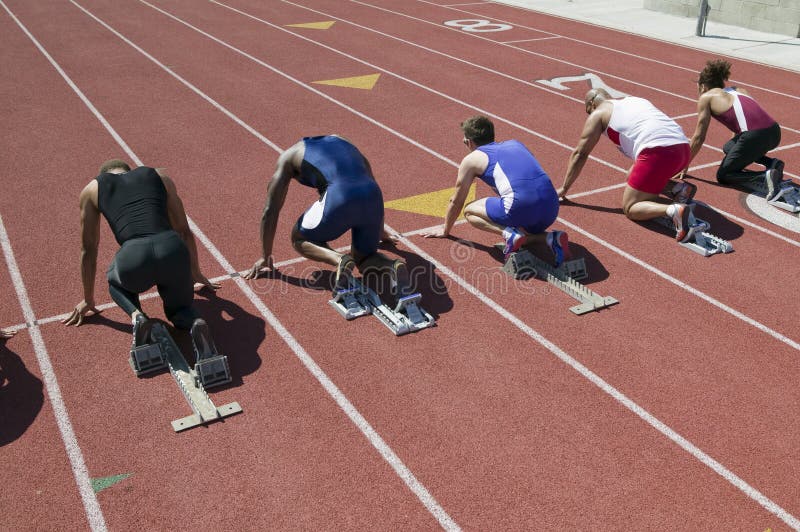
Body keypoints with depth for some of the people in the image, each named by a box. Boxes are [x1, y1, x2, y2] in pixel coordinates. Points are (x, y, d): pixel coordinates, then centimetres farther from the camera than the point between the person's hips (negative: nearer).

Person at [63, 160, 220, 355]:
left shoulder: (92, 189, 25)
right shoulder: (160, 177, 29)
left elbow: (88, 249, 31)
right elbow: (184, 231, 35)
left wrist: (88, 299, 43)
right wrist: (196, 273, 50)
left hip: (134, 258, -1)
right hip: (172, 250, 1)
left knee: (116, 280, 37)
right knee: (179, 307, 30)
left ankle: (136, 316, 6)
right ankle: (195, 322, -6)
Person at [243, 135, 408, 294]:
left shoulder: (289, 156, 24)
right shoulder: (342, 141, 37)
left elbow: (270, 211, 23)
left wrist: (265, 257, 32)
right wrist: (380, 231, 57)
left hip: (339, 200, -5)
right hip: (373, 198, 5)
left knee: (299, 239, 22)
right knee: (363, 257, 25)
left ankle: (340, 260, -8)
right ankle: (392, 265, -9)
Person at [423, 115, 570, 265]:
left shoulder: (472, 159, 14)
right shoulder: (515, 144, 30)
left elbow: (456, 201, 23)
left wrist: (445, 230, 40)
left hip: (521, 205, -6)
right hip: (551, 206, 6)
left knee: (469, 211, 18)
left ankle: (509, 234, -6)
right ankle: (551, 238, 5)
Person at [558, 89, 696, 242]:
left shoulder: (598, 113, 13)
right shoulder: (634, 99, 34)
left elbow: (579, 153, 15)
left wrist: (564, 188, 24)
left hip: (657, 152, -8)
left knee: (630, 208, 2)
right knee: (632, 177, 30)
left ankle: (674, 210, -23)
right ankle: (678, 188, 9)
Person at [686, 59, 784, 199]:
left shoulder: (706, 97, 10)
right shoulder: (738, 90, 28)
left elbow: (699, 138, 9)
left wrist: (685, 165, 20)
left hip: (755, 137, -7)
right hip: (774, 133, 7)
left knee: (723, 176, 12)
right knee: (728, 147, 31)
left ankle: (765, 176, -11)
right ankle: (773, 163, 13)